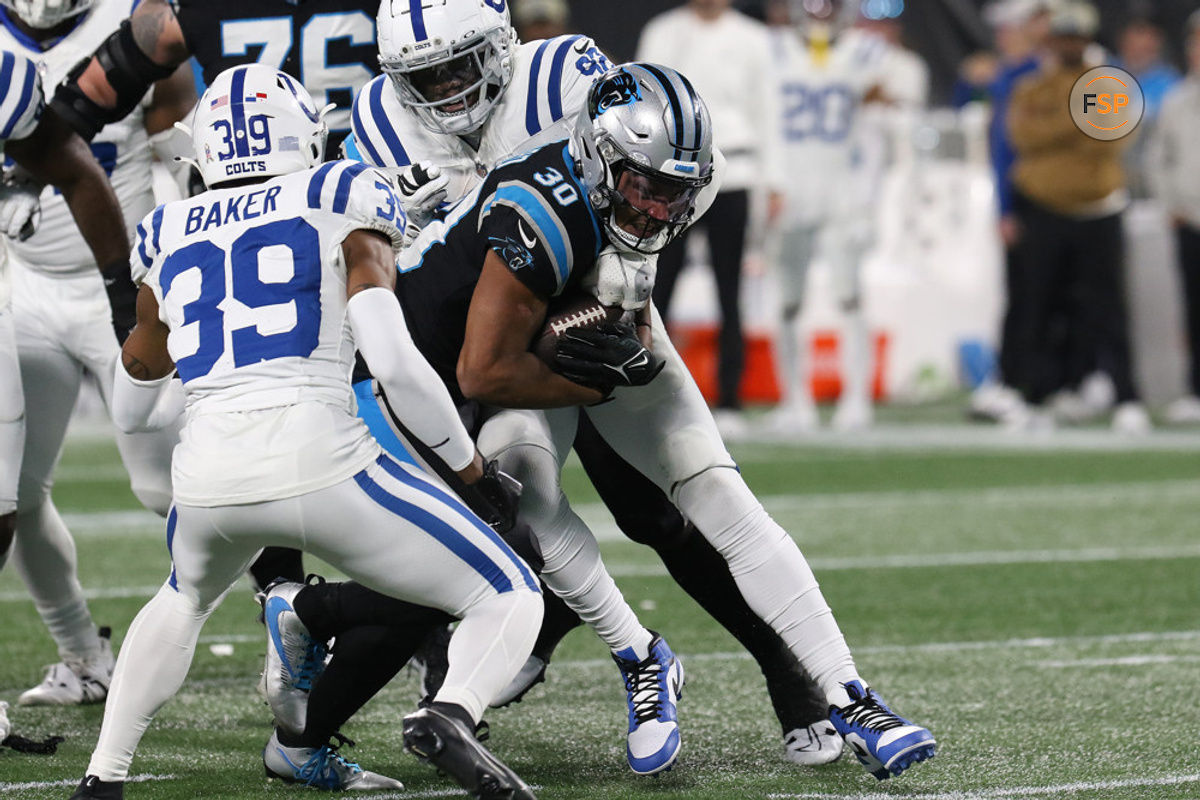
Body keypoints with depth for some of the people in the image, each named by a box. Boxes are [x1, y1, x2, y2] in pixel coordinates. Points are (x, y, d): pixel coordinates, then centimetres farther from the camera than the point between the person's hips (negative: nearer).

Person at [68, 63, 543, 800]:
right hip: (317, 457, -4)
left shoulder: (169, 235, 21)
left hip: (208, 473, 4)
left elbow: (131, 411, 32)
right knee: (510, 599, 10)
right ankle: (451, 714, -21)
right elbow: (392, 360, -5)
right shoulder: (343, 200, 9)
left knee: (186, 598, 39)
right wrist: (468, 462, 9)